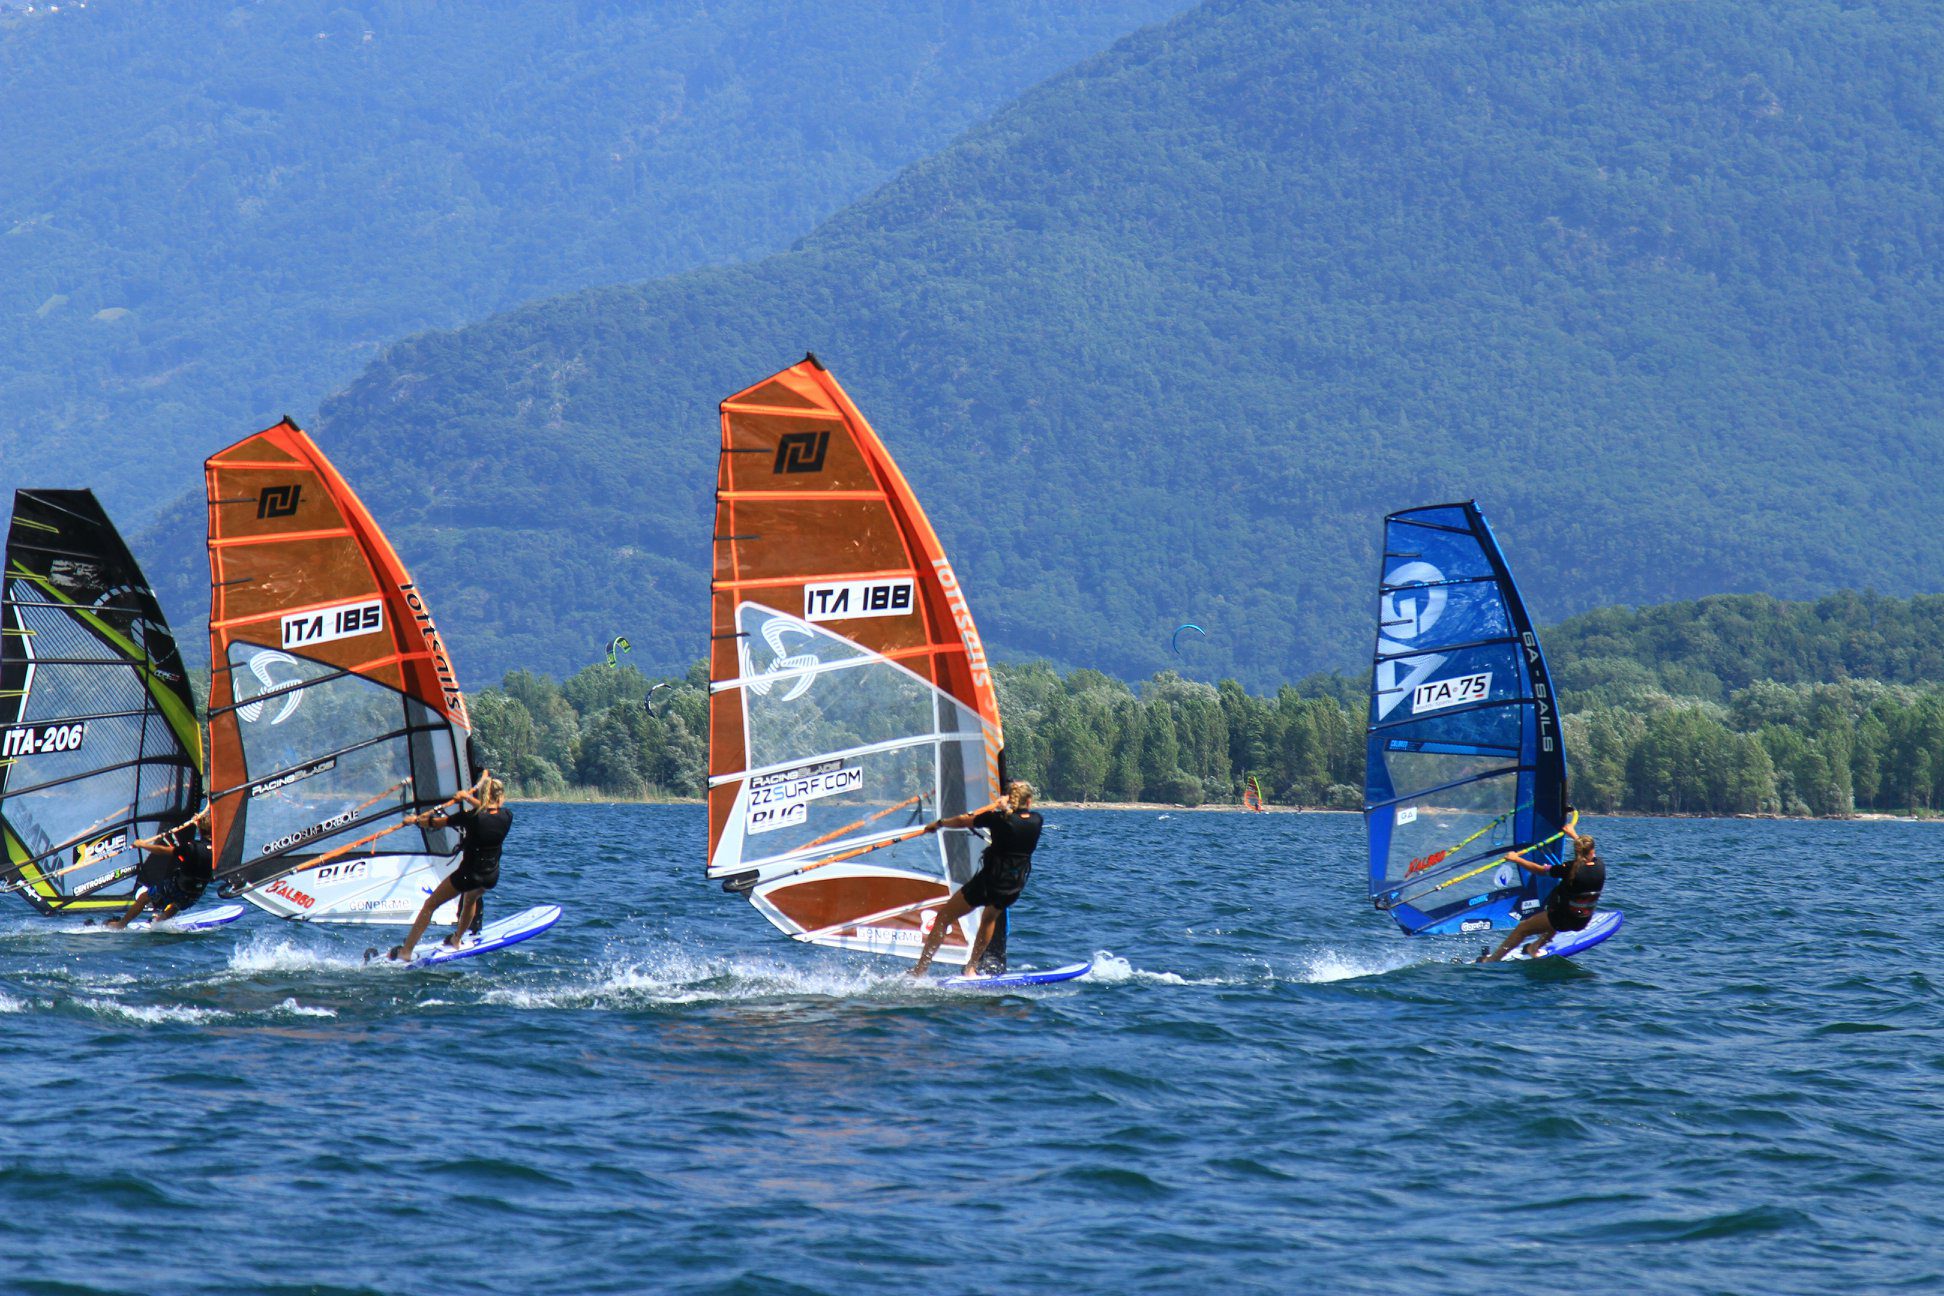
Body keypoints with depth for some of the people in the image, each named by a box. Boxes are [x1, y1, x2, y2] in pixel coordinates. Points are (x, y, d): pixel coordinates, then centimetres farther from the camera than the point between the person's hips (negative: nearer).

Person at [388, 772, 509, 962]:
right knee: (471, 898, 38)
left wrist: (415, 819, 12)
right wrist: (468, 798, 28)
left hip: (468, 875, -4)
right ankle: (457, 939, 47)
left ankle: (406, 952, 8)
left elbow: (437, 822, -5)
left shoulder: (471, 817, -18)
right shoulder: (506, 816, -9)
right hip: (492, 878, 4)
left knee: (430, 904, 10)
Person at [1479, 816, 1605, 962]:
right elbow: (1591, 853, 15)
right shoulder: (1600, 867, -9)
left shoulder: (1570, 869, -24)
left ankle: (1492, 959, 15)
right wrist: (1573, 834, 32)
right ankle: (1535, 947, 48)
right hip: (1583, 922, 6)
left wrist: (1516, 859, -2)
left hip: (1563, 920, -6)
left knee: (1522, 928, 10)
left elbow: (1540, 870, -15)